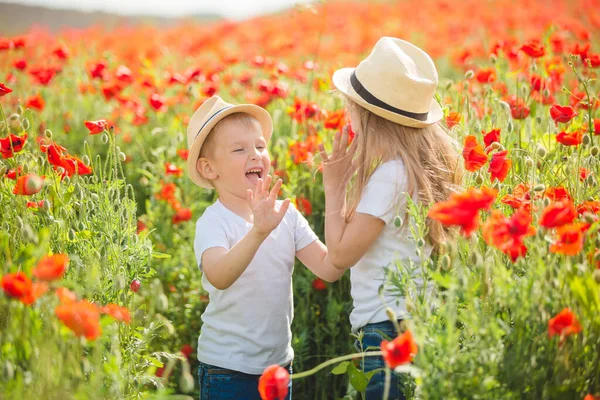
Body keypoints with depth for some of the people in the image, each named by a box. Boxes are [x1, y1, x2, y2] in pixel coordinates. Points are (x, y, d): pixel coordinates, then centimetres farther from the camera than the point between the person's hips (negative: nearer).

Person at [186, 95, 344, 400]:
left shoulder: (287, 214, 0)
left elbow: (330, 269, -8)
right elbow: (218, 277, -35)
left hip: (279, 363, 5)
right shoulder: (213, 223, -15)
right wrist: (259, 231, -50)